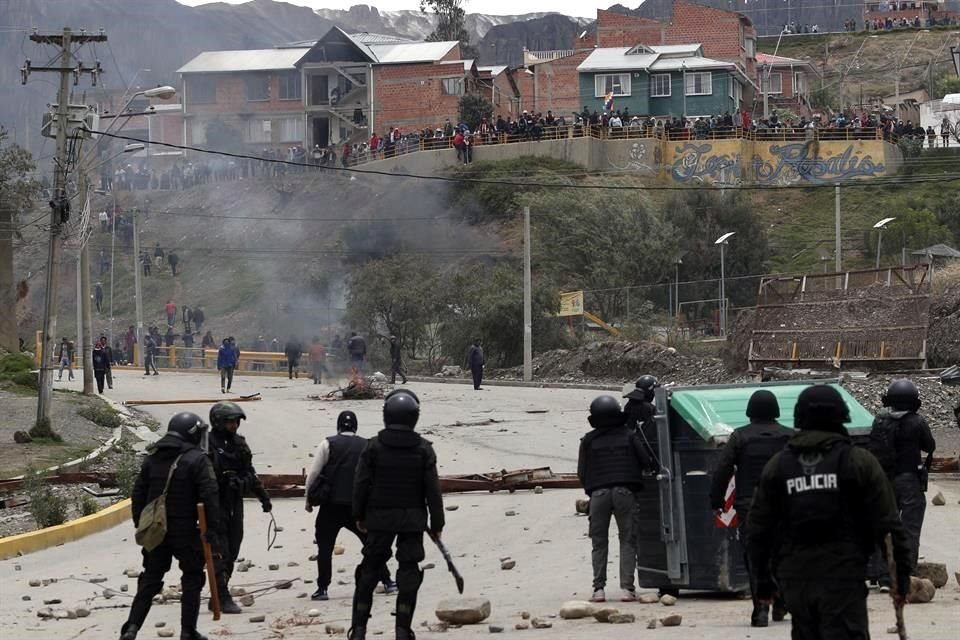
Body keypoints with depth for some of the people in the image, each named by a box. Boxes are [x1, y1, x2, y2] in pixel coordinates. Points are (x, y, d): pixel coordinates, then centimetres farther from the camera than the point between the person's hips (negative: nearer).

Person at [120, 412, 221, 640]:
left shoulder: (152, 459, 10)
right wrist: (212, 528, -13)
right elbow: (210, 496, -16)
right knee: (192, 580, 8)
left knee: (149, 581, 11)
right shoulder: (197, 459, -9)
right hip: (186, 531, -5)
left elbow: (138, 494, 12)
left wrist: (140, 526, 17)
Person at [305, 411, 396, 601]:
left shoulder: (328, 444, -3)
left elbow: (313, 474, -5)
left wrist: (308, 499, 6)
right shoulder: (367, 446, 5)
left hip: (331, 506, -2)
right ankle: (387, 582, 14)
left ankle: (322, 588, 1)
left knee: (325, 547, 6)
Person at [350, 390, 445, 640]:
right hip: (412, 520, 0)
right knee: (408, 573, 5)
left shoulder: (374, 447, -6)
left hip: (379, 517, 0)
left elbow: (361, 484, -2)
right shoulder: (423, 449, -5)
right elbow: (433, 490, -3)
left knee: (369, 572, 10)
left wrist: (359, 516, 10)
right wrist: (437, 523, 5)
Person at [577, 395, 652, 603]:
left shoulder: (589, 441, 7)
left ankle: (599, 588, 0)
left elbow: (582, 472, 7)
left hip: (598, 493, 0)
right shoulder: (629, 436, 7)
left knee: (599, 543, 8)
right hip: (625, 492, 0)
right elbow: (646, 462, 2)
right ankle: (626, 588, -8)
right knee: (627, 541, 4)